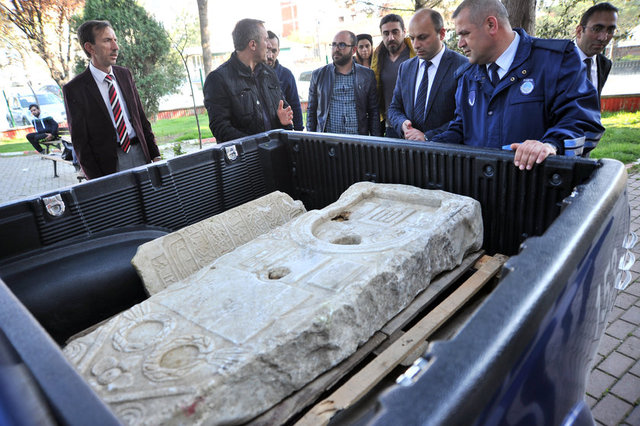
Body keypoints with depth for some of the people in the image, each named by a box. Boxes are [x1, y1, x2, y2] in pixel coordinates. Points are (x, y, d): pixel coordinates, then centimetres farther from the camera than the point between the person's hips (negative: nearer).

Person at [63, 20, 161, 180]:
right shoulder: (74, 89, -6)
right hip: (110, 165, -4)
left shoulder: (125, 74, 10)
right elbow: (80, 142, -4)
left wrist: (155, 155, 5)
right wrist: (99, 183, -9)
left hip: (141, 154, 4)